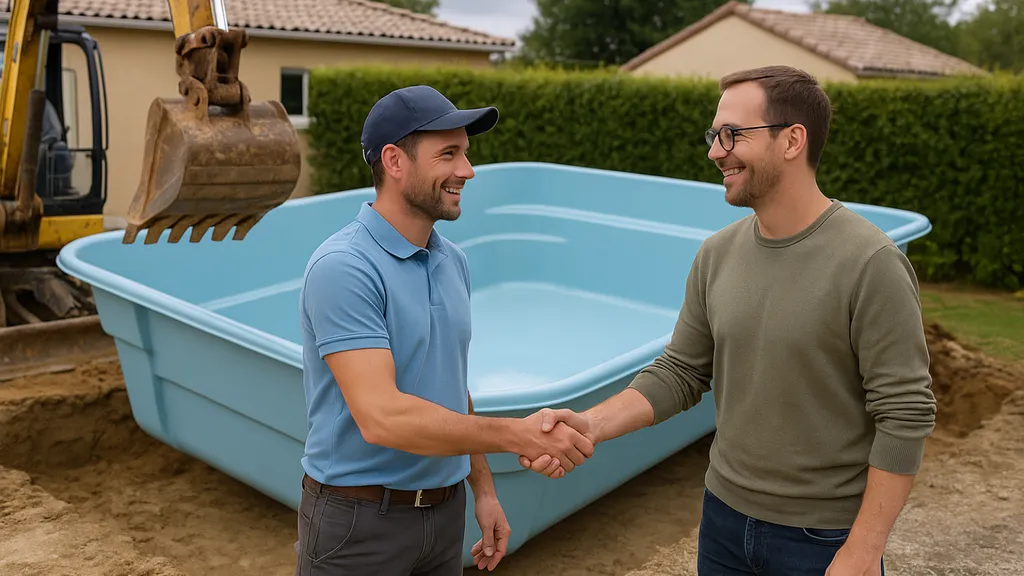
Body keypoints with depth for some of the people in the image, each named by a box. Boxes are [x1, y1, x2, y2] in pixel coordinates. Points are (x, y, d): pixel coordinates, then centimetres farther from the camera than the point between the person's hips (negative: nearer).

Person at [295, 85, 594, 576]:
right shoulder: (342, 268, -21)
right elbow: (381, 417, -28)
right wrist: (516, 436, -25)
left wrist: (482, 487, 13)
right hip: (359, 519, -6)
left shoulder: (452, 262, 4)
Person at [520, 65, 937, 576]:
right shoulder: (717, 254, -2)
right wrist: (592, 424, -13)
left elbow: (905, 416, -17)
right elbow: (679, 374, 1)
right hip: (725, 516, 5)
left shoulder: (870, 262, -18)